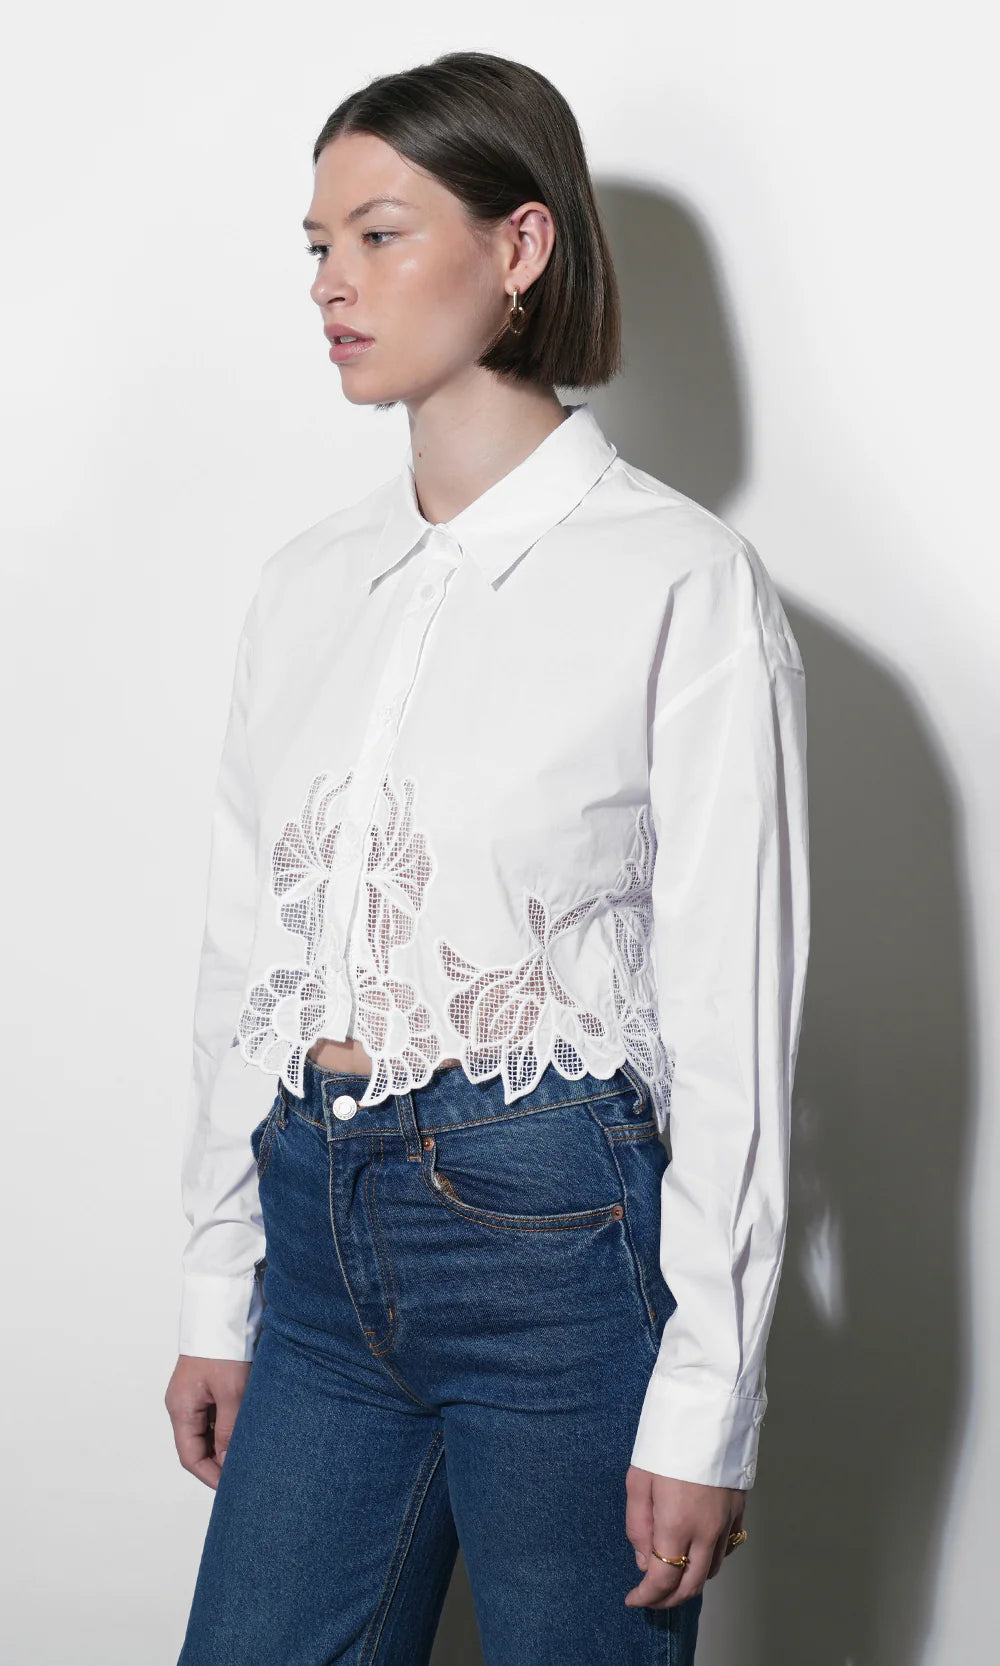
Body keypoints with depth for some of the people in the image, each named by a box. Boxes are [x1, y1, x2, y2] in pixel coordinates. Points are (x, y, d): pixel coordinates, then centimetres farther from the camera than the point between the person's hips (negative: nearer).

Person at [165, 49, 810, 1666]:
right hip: (323, 1231, 6)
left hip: (559, 1232, -5)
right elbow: (248, 954, 13)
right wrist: (219, 1295, 13)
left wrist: (705, 1406, -11)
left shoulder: (684, 585, -8)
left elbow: (733, 1016, -10)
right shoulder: (310, 583, 10)